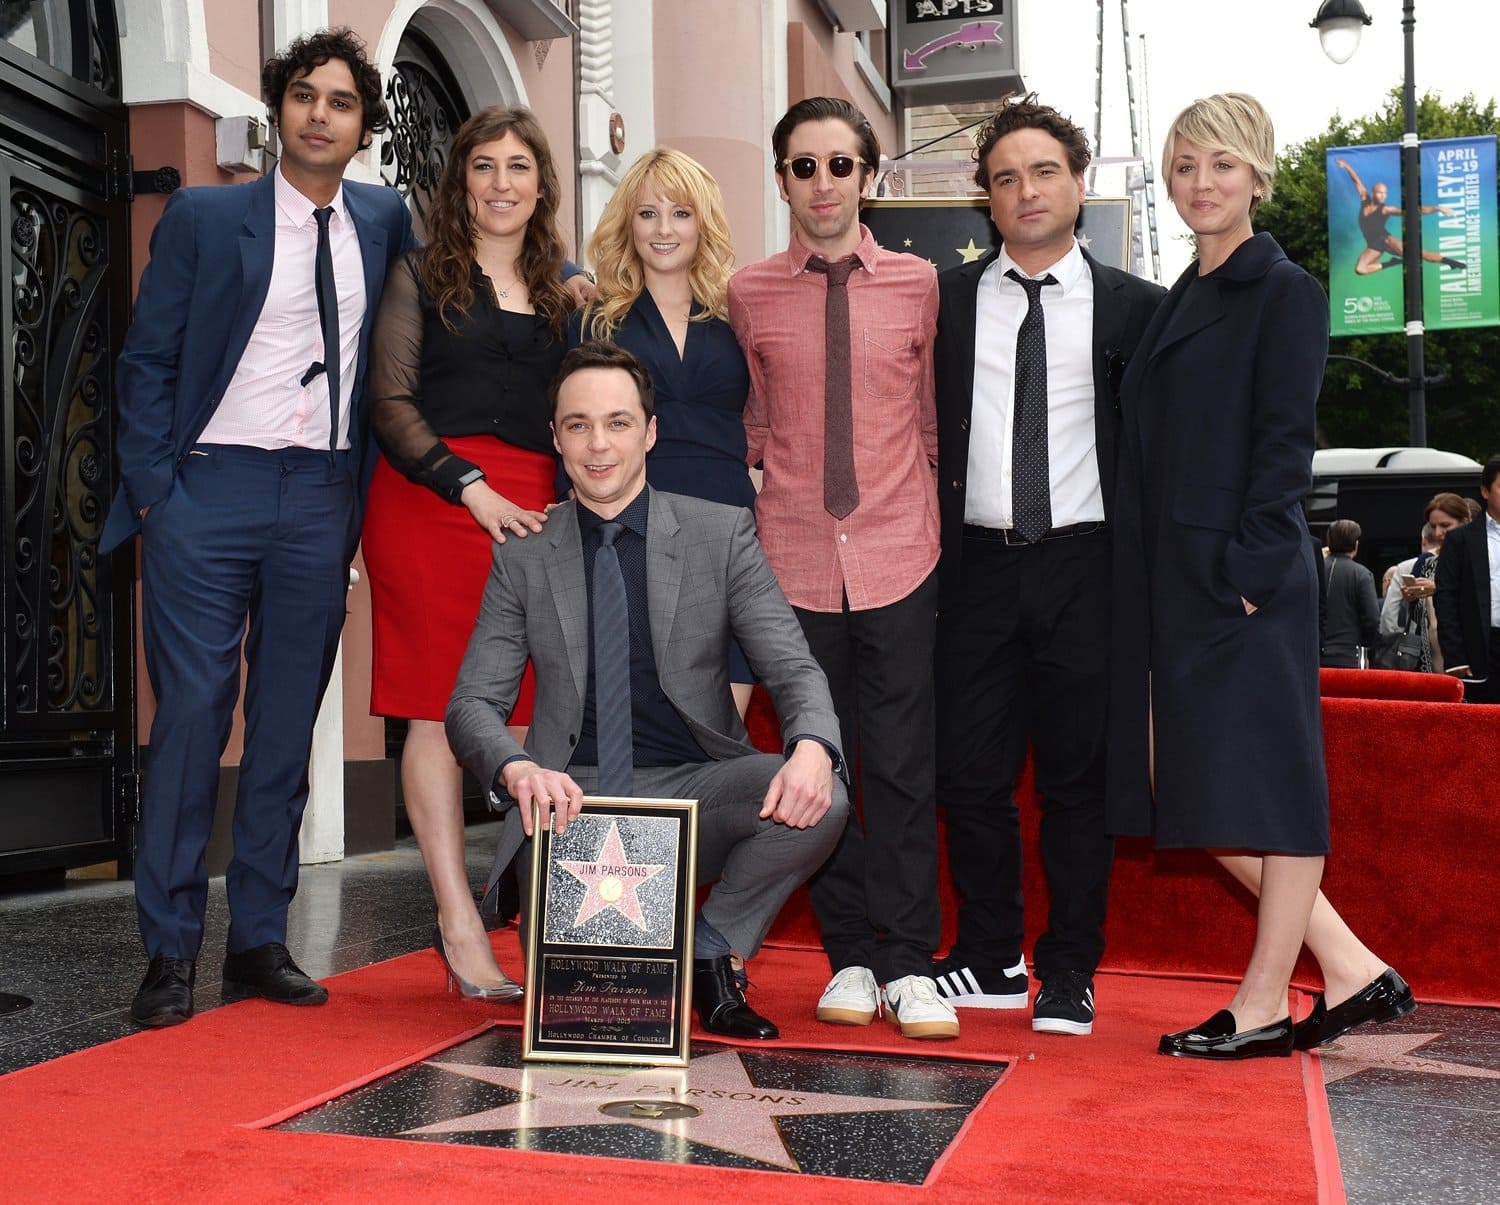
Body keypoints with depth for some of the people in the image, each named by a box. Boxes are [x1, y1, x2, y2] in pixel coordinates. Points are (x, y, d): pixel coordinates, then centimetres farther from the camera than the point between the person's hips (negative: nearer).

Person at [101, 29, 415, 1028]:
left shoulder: (384, 220, 12)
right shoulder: (202, 217, 4)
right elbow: (148, 360, 2)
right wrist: (154, 487, -7)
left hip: (321, 504, 3)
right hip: (210, 494, -3)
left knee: (289, 727, 7)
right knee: (192, 716, -3)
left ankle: (262, 940, 17)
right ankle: (171, 952, 7)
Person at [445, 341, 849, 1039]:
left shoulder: (722, 534, 3)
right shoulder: (522, 559, 6)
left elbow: (794, 668, -3)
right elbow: (473, 703, 1)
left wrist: (813, 748, -27)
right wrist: (518, 769, -24)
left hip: (693, 788, 1)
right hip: (574, 798, -1)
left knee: (819, 800, -29)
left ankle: (711, 950, -2)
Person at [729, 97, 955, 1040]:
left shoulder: (921, 286, 5)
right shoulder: (748, 296, 6)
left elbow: (936, 421, 12)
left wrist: (935, 517, 8)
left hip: (898, 556, -1)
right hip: (794, 557, 1)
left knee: (902, 766, -1)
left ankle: (909, 967, 10)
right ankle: (851, 958, 19)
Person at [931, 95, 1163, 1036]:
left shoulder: (1134, 307, 5)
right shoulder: (945, 299, 8)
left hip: (1084, 569, -1)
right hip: (978, 564, 2)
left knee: (1079, 779, 4)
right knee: (971, 773, 5)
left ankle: (1070, 974, 18)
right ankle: (991, 959, 22)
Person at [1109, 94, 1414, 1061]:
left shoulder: (1285, 293, -3)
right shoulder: (1179, 302, 19)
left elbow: (1284, 445, -11)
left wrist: (1246, 571, -17)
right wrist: (1155, 584, 11)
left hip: (1246, 579, -8)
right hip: (1172, 582, 8)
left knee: (1263, 778, 0)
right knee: (1187, 784, 8)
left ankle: (1266, 1003, 13)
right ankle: (1349, 970, 18)